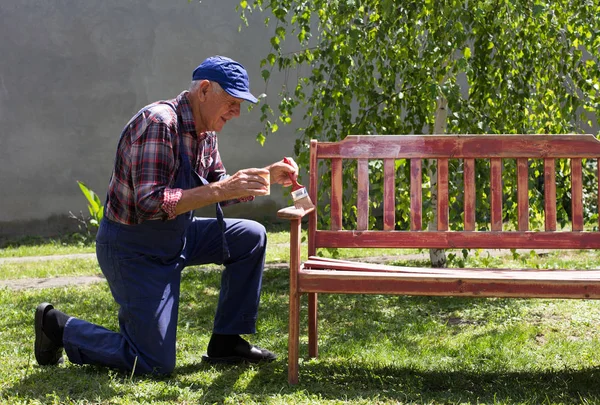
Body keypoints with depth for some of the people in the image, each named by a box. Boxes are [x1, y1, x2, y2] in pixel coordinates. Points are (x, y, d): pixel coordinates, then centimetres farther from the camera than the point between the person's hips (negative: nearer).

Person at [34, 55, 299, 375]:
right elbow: (150, 203, -32)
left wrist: (267, 176, -1)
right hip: (134, 248, -9)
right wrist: (221, 189, -33)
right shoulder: (159, 123, -25)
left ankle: (226, 343, 10)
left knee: (250, 237, 2)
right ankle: (58, 327, 10)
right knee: (155, 364, -8)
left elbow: (219, 188, 14)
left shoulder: (205, 132, 3)